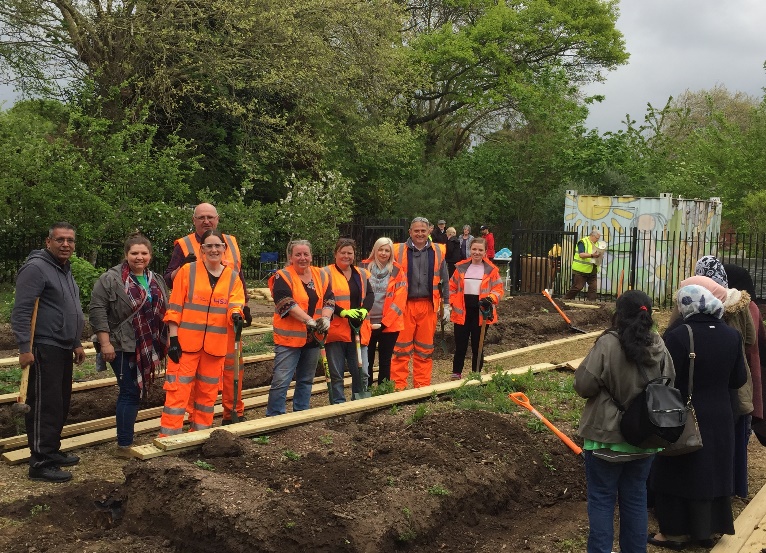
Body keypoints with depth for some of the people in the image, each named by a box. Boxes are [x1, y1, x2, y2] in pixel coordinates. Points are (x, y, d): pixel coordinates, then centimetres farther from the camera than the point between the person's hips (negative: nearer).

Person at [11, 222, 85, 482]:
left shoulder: (66, 270, 17)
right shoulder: (36, 268, -12)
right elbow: (21, 311, -18)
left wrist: (76, 343, 24)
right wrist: (24, 348, -21)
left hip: (63, 349, 9)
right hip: (44, 350, -9)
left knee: (60, 403, 14)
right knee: (45, 405, -7)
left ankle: (52, 451, 24)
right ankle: (40, 463, -2)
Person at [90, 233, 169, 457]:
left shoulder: (155, 281, 13)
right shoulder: (111, 279, -8)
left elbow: (163, 312, 20)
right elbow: (97, 311, -12)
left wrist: (166, 341, 17)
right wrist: (105, 343, -17)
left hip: (146, 349, 7)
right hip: (122, 347, -7)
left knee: (137, 391, 11)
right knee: (130, 392, -8)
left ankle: (127, 438, 21)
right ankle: (124, 445, -2)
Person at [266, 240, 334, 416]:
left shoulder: (321, 275, 9)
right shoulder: (283, 277, -7)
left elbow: (329, 299, 4)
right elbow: (286, 303, -19)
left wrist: (325, 318, -15)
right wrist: (309, 320, -25)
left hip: (313, 337, 6)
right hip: (289, 337, -6)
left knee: (306, 380, 15)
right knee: (281, 381, -7)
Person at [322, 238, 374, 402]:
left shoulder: (362, 274, 15)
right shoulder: (326, 273, 0)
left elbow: (370, 295, 4)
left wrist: (364, 310, -16)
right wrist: (343, 312, -23)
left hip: (358, 331, 4)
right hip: (335, 330, -4)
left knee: (362, 372, 4)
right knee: (336, 373, 2)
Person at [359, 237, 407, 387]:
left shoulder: (397, 271, 0)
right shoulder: (364, 268, 3)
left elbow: (399, 300, -5)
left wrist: (384, 323, -11)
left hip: (389, 325, 0)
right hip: (366, 324, 1)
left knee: (385, 362, 8)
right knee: (366, 362, 6)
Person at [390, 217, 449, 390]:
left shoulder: (437, 252, 8)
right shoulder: (399, 251, 1)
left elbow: (444, 280, 13)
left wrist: (446, 305, 10)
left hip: (428, 305, 2)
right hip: (404, 305, -2)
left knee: (425, 349, 8)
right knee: (402, 348, -1)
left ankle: (423, 387, 16)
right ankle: (398, 387, 5)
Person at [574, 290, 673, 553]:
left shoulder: (608, 344, -19)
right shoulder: (658, 346, -3)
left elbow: (583, 385, -15)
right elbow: (670, 386, 10)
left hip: (607, 435, -5)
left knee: (602, 498, 7)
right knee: (635, 497, 17)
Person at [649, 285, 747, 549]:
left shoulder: (677, 336, -21)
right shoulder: (732, 335, -4)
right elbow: (739, 379, 4)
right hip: (720, 417, 5)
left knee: (678, 472, 9)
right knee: (712, 472, 17)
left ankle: (675, 532, 18)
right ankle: (706, 530, 29)